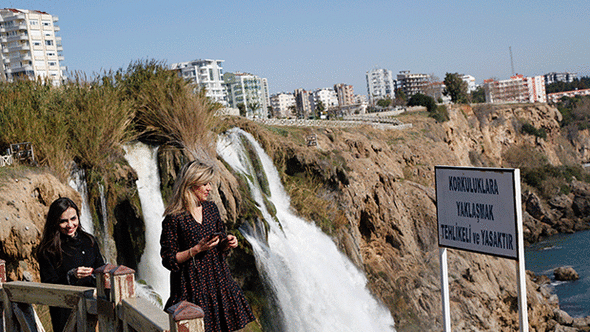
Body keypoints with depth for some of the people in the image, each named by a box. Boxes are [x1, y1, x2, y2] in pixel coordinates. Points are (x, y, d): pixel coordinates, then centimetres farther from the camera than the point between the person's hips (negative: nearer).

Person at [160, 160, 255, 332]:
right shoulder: (174, 219, -13)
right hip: (192, 285, -5)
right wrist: (197, 249, -19)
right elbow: (169, 260, -11)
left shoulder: (211, 208, 7)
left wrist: (227, 243, -5)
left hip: (218, 278, 6)